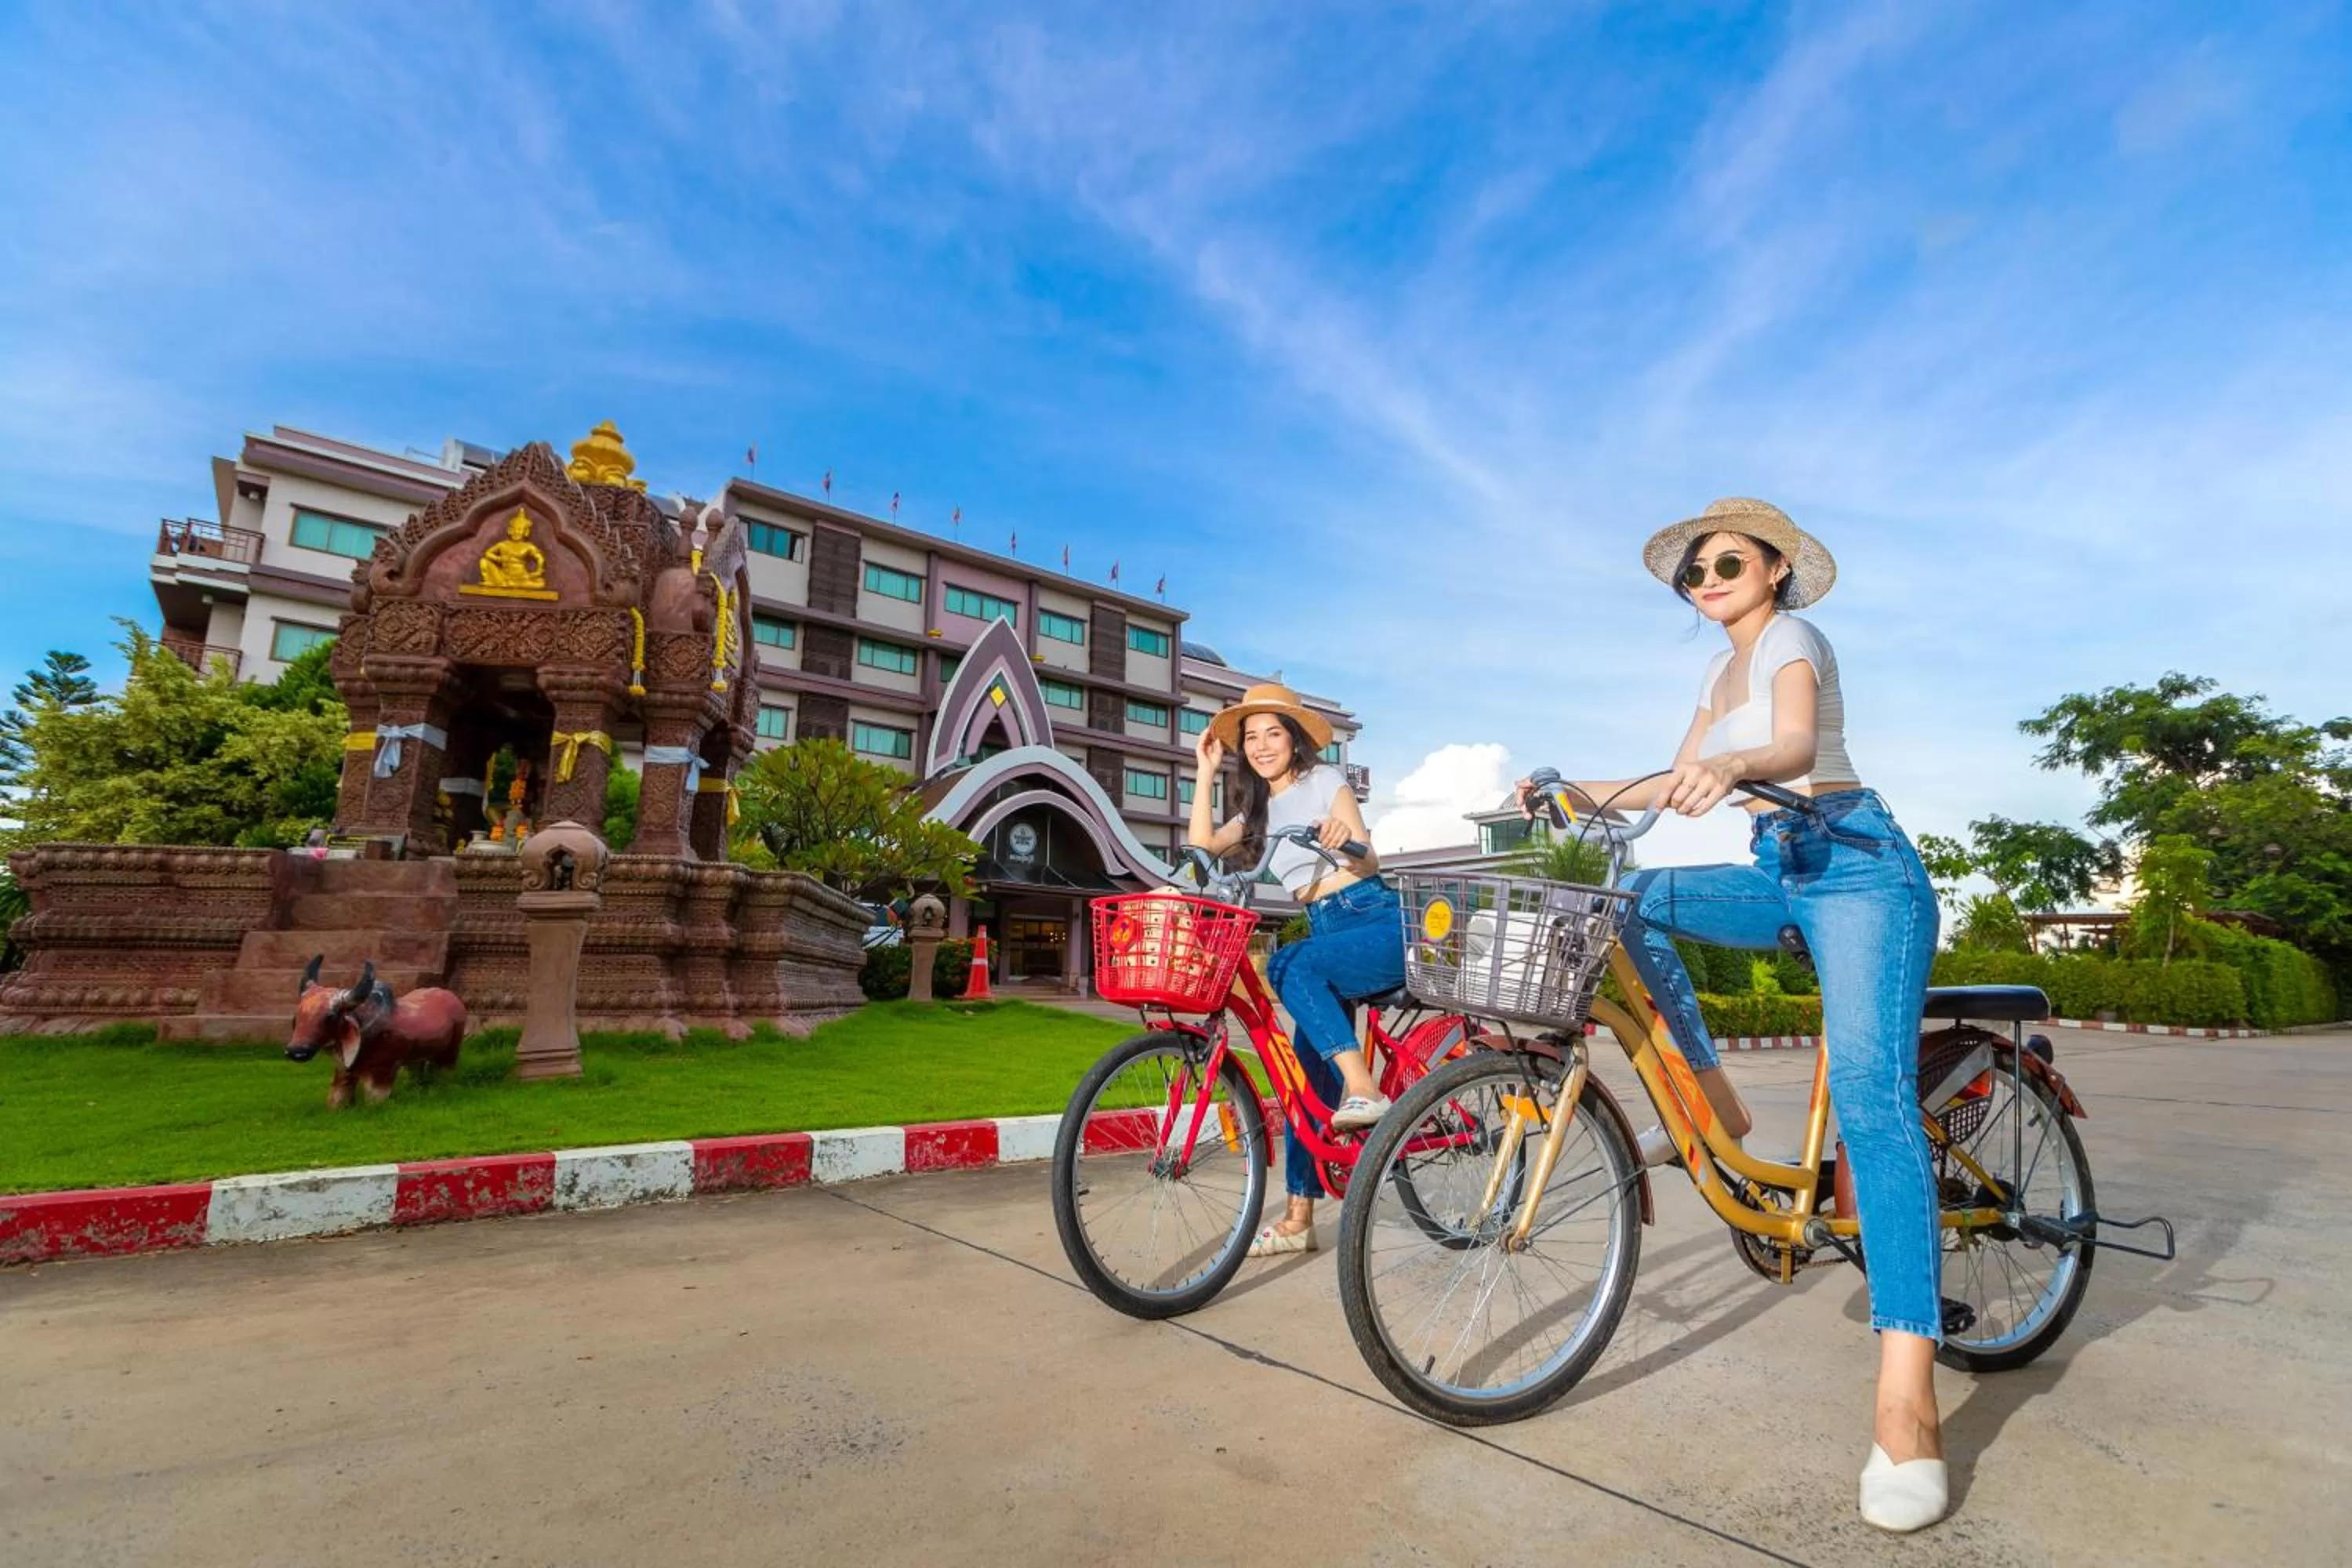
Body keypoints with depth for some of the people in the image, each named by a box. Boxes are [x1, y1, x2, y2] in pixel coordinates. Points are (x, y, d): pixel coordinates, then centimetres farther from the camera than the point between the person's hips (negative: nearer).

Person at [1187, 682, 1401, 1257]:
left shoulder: (1325, 779, -1)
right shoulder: (1261, 807, 17)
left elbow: (1368, 861, -8)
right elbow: (1204, 843, 4)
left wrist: (1345, 843, -30)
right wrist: (1205, 771, 7)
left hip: (1379, 924, -7)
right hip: (1325, 931, 7)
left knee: (1290, 965, -34)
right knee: (1309, 1070, 3)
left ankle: (1365, 1090, -30)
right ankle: (1299, 1216, 10)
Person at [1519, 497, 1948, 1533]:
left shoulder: (1791, 638, -4)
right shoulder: (1721, 672, 20)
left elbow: (1797, 744, -25)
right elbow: (1675, 784, 16)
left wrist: (1734, 765, -47)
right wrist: (1573, 791, 6)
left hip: (1856, 862, -8)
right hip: (1776, 872, 8)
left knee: (1869, 1088, -20)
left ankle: (1907, 1404, -23)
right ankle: (1719, 1109, 4)